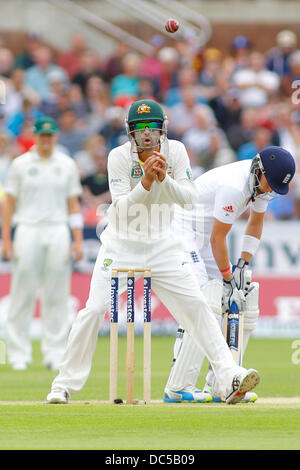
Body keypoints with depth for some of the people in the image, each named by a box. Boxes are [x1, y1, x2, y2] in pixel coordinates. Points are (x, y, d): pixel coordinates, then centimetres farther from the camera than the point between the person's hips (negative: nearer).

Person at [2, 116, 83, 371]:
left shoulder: (67, 165, 10)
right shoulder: (20, 164, 5)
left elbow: (73, 204, 11)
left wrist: (78, 240, 3)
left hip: (58, 231, 2)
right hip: (28, 231, -1)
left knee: (57, 295, 0)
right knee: (23, 294, -4)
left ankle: (55, 353, 5)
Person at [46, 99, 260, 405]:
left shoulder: (175, 151, -5)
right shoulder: (119, 156, -13)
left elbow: (188, 198, -12)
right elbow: (121, 207, -21)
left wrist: (163, 178, -28)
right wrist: (146, 181, -34)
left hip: (161, 246, 2)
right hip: (121, 244, -2)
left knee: (197, 307, -8)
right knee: (94, 311, -9)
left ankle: (229, 378, -10)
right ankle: (65, 384, 3)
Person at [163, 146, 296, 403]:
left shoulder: (262, 181, -3)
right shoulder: (234, 186, -30)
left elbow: (256, 223, 12)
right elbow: (218, 239, -22)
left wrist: (243, 264, 2)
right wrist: (228, 279, -13)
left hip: (207, 237, 9)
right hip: (185, 233, -9)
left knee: (244, 306, 3)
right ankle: (178, 388, -24)